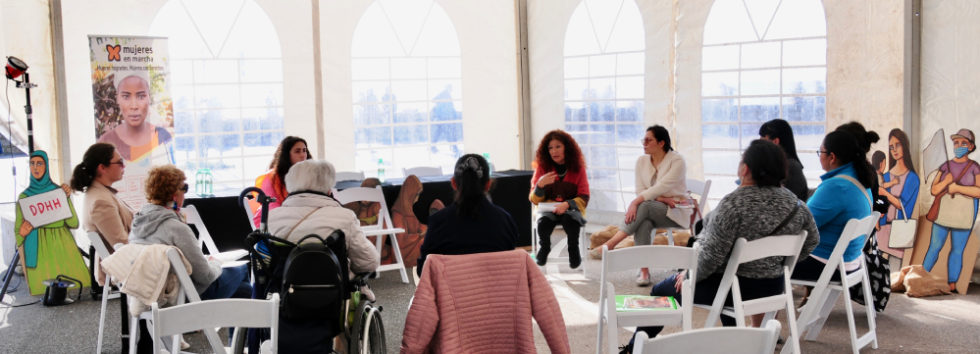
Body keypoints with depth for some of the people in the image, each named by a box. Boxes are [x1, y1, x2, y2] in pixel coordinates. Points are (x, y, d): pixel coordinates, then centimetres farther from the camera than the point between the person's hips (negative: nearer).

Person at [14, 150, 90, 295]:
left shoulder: (59, 191, 9)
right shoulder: (24, 196, 9)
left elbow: (74, 223, 2)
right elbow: (18, 230, 11)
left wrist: (67, 198, -7)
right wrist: (22, 233, -12)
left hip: (61, 245, 1)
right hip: (37, 249, -1)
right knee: (44, 286, -10)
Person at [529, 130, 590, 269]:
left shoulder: (578, 167, 1)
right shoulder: (542, 167, 2)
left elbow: (584, 198, 0)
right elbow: (534, 200, 2)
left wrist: (567, 204, -19)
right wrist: (540, 185, -19)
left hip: (572, 208, 0)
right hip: (548, 209, 1)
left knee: (570, 220, -36)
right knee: (543, 222, -34)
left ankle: (573, 249, -8)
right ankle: (544, 247, -3)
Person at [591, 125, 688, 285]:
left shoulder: (677, 161, -11)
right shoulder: (642, 161, 6)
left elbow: (660, 187, -22)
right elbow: (640, 191, 1)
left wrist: (636, 202, -32)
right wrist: (662, 199, -15)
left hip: (676, 212, -4)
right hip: (652, 209, 4)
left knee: (644, 206, -34)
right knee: (643, 223, -33)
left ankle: (609, 245, -36)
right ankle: (644, 271, -34)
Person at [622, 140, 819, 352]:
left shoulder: (734, 203, -26)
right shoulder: (794, 203, -5)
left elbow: (712, 254, -26)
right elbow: (811, 241, 9)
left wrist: (689, 276, -9)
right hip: (772, 288, 6)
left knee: (661, 291, 17)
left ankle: (634, 348, 33)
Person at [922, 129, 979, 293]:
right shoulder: (945, 166, 7)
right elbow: (934, 190, 3)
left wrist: (956, 187, -14)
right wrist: (946, 181, -15)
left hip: (963, 214, -2)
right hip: (943, 212, 2)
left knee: (957, 250, 3)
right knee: (935, 247, 5)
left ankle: (952, 286, 9)